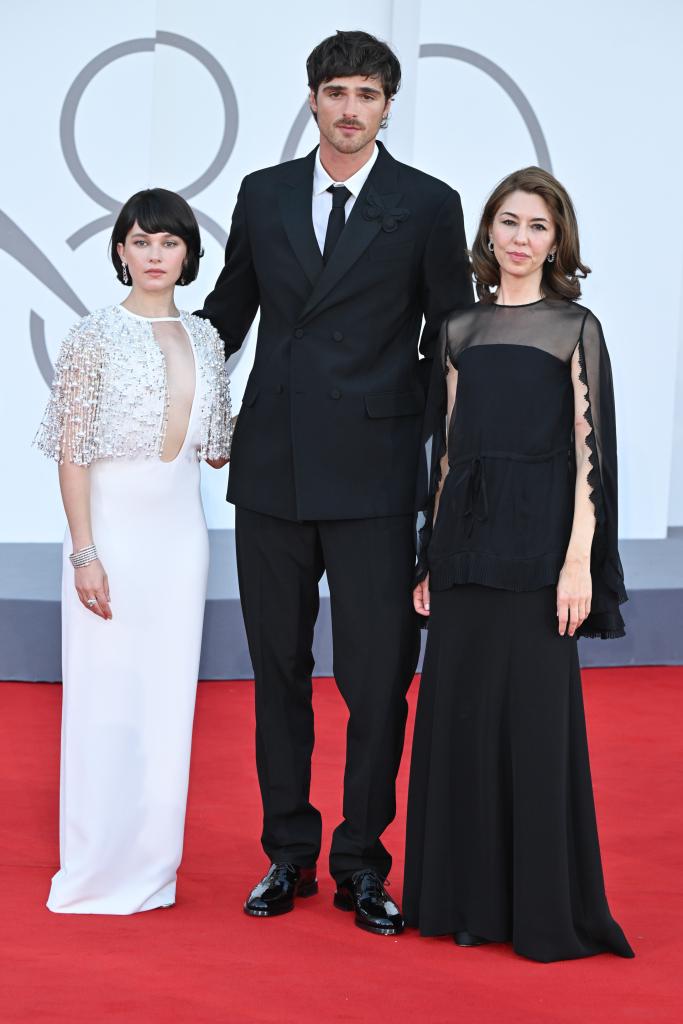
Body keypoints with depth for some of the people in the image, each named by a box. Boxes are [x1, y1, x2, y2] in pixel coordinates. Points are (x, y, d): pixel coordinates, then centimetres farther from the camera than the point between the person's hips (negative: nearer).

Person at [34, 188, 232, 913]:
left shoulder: (204, 340, 9)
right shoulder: (95, 336, -6)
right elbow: (72, 452, -9)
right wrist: (84, 552, -14)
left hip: (179, 528, 5)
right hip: (111, 527, -5)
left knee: (167, 696, 8)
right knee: (105, 696, -1)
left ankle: (151, 866, 19)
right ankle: (96, 871, 10)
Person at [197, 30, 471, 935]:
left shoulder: (428, 206, 1)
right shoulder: (264, 195, 9)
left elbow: (452, 341, 4)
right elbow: (229, 309, 18)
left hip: (372, 474, -3)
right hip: (272, 466, 3)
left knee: (378, 674, -1)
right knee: (278, 670, 11)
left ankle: (362, 863, 12)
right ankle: (288, 854, 22)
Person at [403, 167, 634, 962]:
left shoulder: (576, 329, -1)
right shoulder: (461, 332, 12)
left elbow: (587, 452, -6)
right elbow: (446, 451, 12)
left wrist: (579, 561, -14)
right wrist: (431, 557, 7)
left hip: (537, 543, -4)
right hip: (465, 544, 4)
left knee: (535, 714, -2)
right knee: (459, 712, 6)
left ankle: (546, 907, 8)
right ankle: (472, 897, 17)